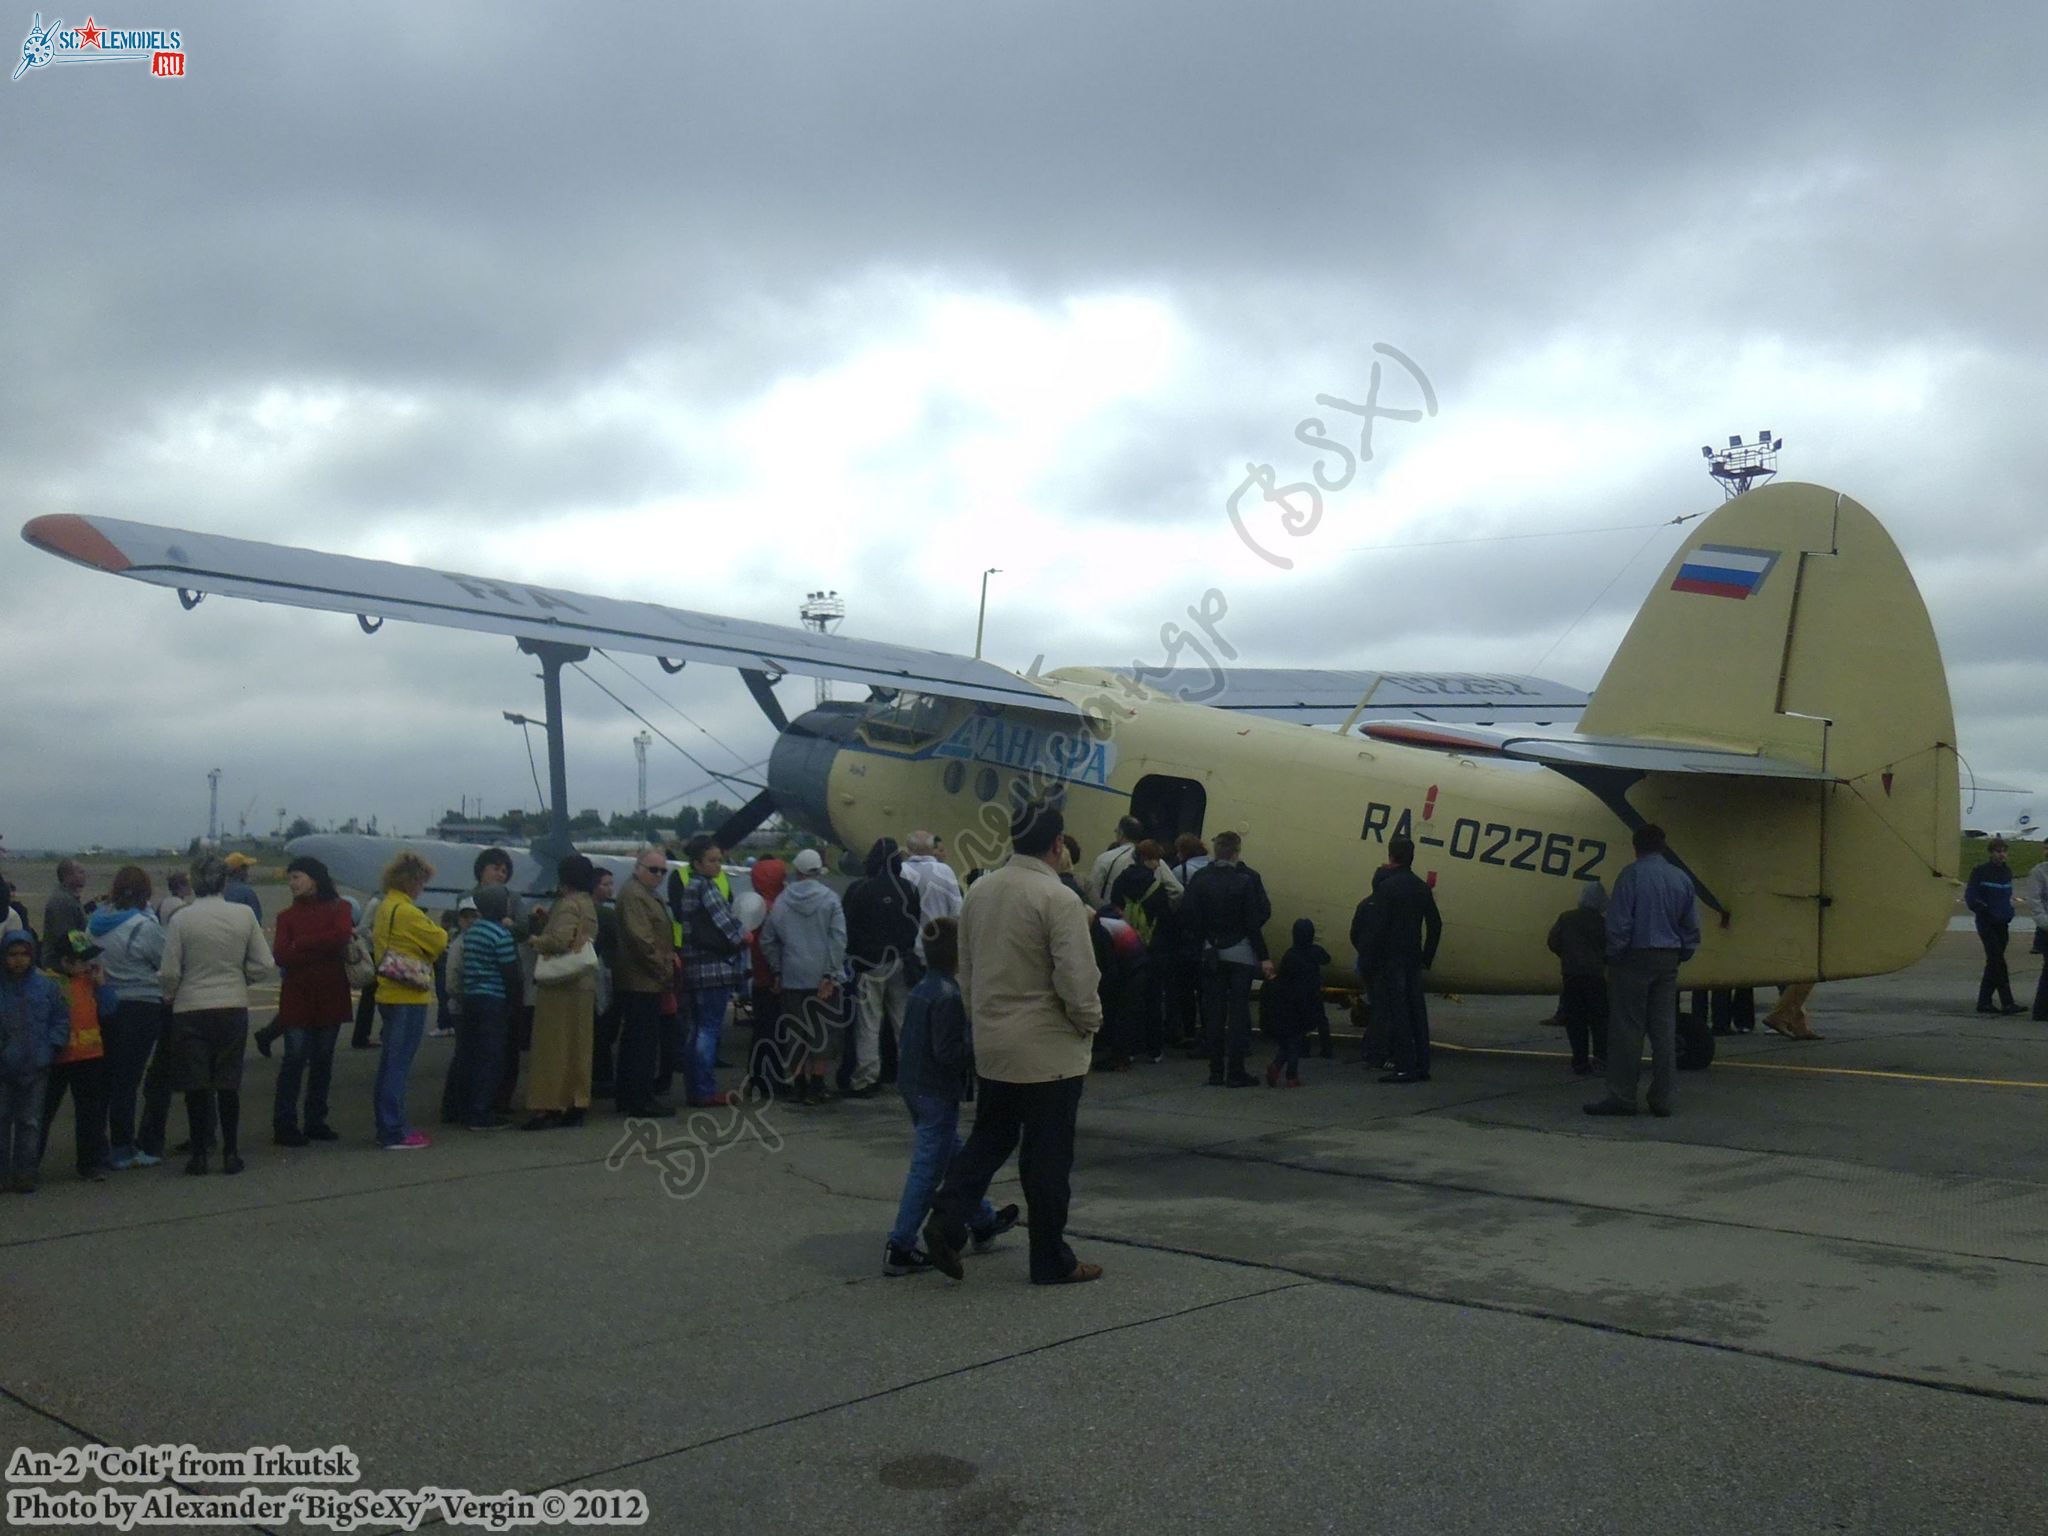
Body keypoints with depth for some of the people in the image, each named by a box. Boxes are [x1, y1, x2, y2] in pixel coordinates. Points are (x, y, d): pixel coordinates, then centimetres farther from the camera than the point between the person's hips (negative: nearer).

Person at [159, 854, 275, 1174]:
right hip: (233, 1007, 2)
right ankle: (230, 1153, 14)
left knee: (196, 1086, 7)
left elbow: (169, 973, -8)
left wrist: (169, 995, 12)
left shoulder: (181, 919, -9)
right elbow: (265, 966, -4)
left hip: (191, 1009, -2)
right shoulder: (244, 914, -4)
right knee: (228, 1083, 11)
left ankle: (199, 1154, 10)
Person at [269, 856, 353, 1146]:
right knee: (294, 1059, -4)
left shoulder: (339, 909, 4)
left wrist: (301, 945, -10)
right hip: (297, 998, 0)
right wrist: (324, 946, -12)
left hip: (331, 996, 0)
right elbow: (281, 957, -6)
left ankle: (316, 1122, 16)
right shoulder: (287, 915, 7)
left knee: (323, 1060, 7)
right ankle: (284, 1125, -1)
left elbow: (342, 936, -17)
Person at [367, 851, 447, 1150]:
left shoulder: (384, 908, 11)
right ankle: (394, 1133, -3)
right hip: (408, 998, -9)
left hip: (389, 995, 9)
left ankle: (388, 1127, 23)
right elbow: (440, 941, -11)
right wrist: (438, 930, 10)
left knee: (391, 1063, 15)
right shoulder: (407, 913, -17)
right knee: (399, 1065, -6)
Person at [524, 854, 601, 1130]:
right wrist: (546, 916, 10)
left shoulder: (568, 905, -14)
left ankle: (548, 1108, -5)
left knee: (553, 1047, -6)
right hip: (583, 983, 9)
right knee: (577, 1046, 11)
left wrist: (536, 941, -7)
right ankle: (575, 1105, 15)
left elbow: (559, 940, -26)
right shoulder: (588, 904, 16)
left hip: (561, 985, -9)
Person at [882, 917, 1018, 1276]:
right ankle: (900, 1248, 1)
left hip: (913, 1085, 10)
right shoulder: (949, 996, -21)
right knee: (928, 1170, -2)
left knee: (952, 1155, 21)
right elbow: (948, 1052, -24)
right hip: (938, 1092, -10)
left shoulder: (921, 988, 6)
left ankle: (983, 1223, 36)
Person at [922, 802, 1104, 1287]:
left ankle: (947, 1220, 4)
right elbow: (1076, 980, -20)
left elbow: (965, 968, 13)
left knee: (989, 1138, 19)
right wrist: (1090, 1020, -2)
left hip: (990, 1044, 6)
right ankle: (1051, 1260, 15)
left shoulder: (979, 890, 4)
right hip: (1049, 1050, -6)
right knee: (1048, 1156, 5)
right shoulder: (1057, 899, -18)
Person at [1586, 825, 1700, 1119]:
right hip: (1668, 961, 6)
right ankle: (1663, 1098, 11)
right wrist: (1682, 955, 19)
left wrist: (1613, 958, -3)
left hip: (1636, 958, -5)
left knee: (1626, 1029, -2)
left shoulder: (1631, 875, -10)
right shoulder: (1681, 878, 8)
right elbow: (1692, 926, 11)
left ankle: (1622, 1096, -1)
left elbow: (1618, 923, -13)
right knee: (1664, 1030, 9)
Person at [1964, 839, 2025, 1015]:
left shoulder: (2007, 871, 11)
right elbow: (1970, 898, -9)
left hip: (2002, 924, 7)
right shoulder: (1980, 872, -8)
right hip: (1987, 924, -7)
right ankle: (2007, 1003, -13)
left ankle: (1984, 1002, 13)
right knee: (1998, 962, -11)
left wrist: (2009, 913, 8)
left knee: (1993, 963, 7)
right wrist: (1984, 910, -19)